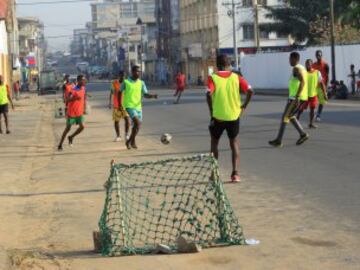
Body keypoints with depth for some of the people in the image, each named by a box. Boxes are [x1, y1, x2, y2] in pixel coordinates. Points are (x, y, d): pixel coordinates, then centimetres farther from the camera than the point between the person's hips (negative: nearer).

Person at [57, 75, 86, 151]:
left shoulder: (83, 89, 1)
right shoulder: (73, 90, -21)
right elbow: (66, 100, -29)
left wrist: (84, 109, 15)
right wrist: (75, 98, -44)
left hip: (79, 112, 6)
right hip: (72, 112, -6)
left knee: (82, 126, -6)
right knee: (68, 128, 2)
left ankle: (71, 137, 21)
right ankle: (60, 145, 15)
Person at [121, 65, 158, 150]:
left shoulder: (141, 83, 5)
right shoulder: (126, 82, -4)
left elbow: (145, 95, 1)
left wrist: (153, 96, -19)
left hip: (138, 107, 5)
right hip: (129, 106, -5)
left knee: (137, 125, 9)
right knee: (138, 123, -20)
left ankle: (129, 141, 28)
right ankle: (133, 141, -6)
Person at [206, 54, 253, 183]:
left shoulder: (213, 78, -6)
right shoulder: (236, 77, 0)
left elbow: (209, 94, -20)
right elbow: (250, 91, -8)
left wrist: (211, 111, -11)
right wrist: (244, 106, 3)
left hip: (217, 116, -1)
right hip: (234, 116, 1)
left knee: (214, 143, 18)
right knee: (234, 144, 13)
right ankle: (235, 173, 1)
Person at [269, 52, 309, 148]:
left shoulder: (296, 68, -13)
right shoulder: (302, 68, 17)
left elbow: (302, 82, -25)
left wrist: (296, 97, -29)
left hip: (296, 98, -10)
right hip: (302, 98, 10)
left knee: (285, 117, -3)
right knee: (290, 116, 19)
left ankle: (279, 141, -1)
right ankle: (303, 134, 11)